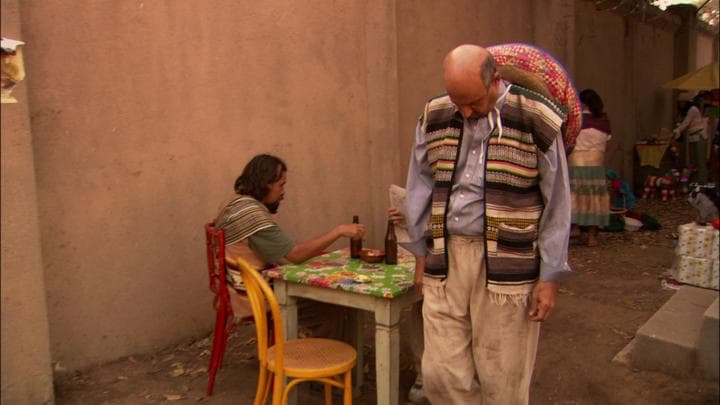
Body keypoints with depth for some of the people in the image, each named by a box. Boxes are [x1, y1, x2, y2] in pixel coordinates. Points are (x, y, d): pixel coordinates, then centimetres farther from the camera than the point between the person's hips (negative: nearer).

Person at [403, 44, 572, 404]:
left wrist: (549, 278, -3)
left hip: (506, 265, -3)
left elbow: (556, 207, -2)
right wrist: (421, 256, 13)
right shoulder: (434, 118, 6)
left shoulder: (537, 121, -5)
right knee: (440, 374, 6)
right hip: (445, 260, 4)